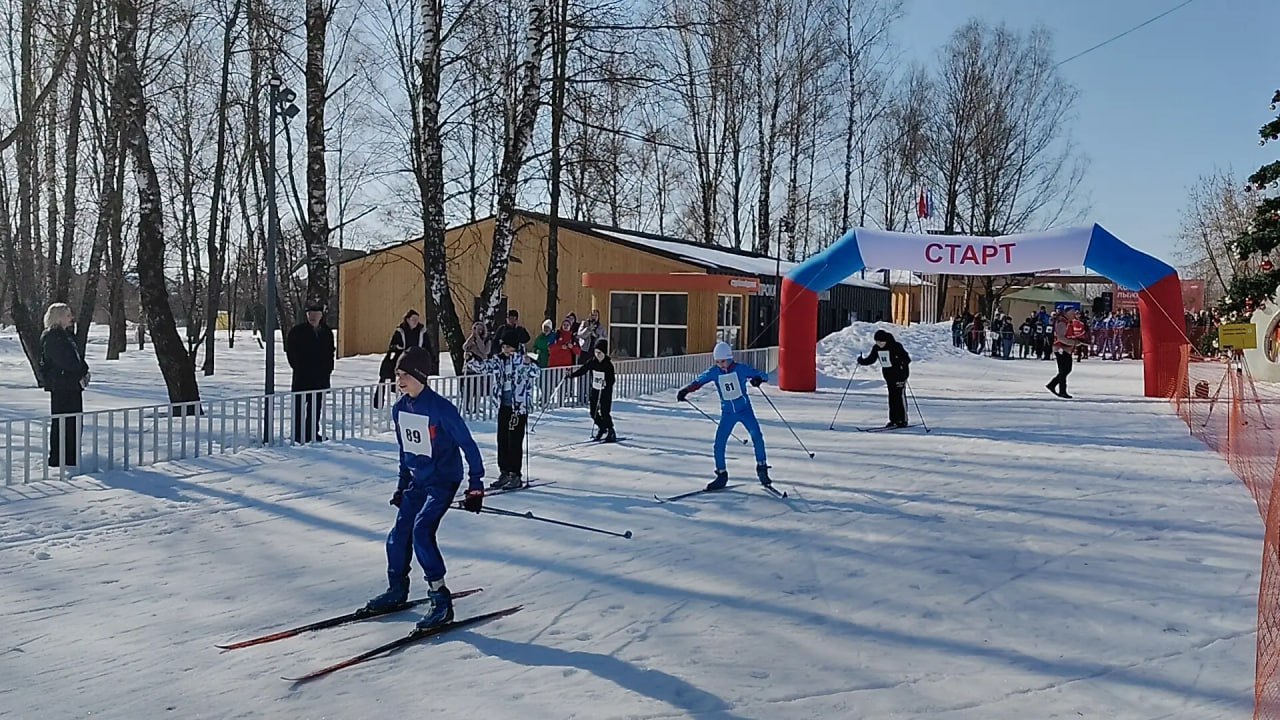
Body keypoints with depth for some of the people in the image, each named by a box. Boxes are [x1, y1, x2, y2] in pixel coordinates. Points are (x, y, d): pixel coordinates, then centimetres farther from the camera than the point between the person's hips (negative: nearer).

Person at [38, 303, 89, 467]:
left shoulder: (68, 335, 18)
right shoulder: (51, 338, -11)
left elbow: (77, 357, 18)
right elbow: (64, 361, -17)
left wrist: (84, 372, 1)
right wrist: (80, 374, -10)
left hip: (73, 385, 9)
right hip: (60, 386, -9)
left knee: (75, 422, 12)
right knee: (62, 423, -5)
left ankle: (71, 457, 19)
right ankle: (57, 458, 2)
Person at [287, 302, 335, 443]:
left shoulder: (327, 332, 11)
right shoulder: (297, 331, -2)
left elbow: (330, 353, 17)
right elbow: (290, 350, 2)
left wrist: (328, 369, 7)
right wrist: (298, 367, -2)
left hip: (321, 377, 4)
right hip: (301, 378, -4)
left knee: (316, 406, 9)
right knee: (299, 405, -2)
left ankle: (312, 432, 18)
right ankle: (298, 434, 3)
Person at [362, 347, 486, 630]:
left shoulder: (441, 408, -19)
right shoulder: (399, 409, 3)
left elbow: (468, 445, -15)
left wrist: (476, 486, -16)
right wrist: (402, 485, 20)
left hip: (443, 481, -8)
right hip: (417, 481, 8)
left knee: (421, 530, -21)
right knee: (399, 534, 8)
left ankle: (441, 601, -14)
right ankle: (396, 591, 31)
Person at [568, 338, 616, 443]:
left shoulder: (608, 365, -14)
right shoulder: (591, 362, -1)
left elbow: (612, 379, -18)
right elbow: (582, 370, -2)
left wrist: (607, 383, -38)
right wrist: (571, 375, -14)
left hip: (606, 392, -5)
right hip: (594, 391, 5)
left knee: (605, 412, -9)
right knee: (593, 412, 7)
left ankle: (611, 433, 2)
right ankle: (602, 427, 32)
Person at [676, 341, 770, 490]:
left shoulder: (740, 369, -12)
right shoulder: (714, 372, -6)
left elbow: (764, 375, -11)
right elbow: (698, 382, -4)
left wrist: (758, 379, -35)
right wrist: (685, 390, -22)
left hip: (745, 409, -2)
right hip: (727, 412, 2)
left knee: (756, 435, -21)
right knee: (719, 443, -6)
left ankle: (762, 467, -4)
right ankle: (722, 475, 9)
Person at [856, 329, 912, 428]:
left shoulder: (896, 346, -20)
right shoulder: (876, 348, -2)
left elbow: (906, 358, -23)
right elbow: (871, 359, 10)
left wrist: (903, 364, -44)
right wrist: (861, 361, -7)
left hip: (899, 373, -6)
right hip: (888, 374, 6)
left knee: (900, 396, -7)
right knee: (891, 396, 9)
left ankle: (903, 420, -2)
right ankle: (894, 419, 16)